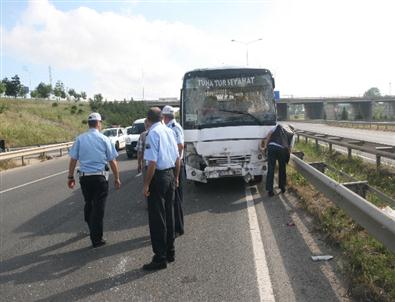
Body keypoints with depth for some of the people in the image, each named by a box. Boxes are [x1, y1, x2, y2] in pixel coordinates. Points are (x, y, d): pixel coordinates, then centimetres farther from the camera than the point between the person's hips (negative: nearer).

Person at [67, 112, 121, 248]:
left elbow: (73, 159, 0)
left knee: (88, 204, 22)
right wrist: (117, 178, 5)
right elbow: (112, 161, -4)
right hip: (100, 177, -3)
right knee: (98, 207, 4)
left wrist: (70, 177, 9)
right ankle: (96, 239, 9)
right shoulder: (104, 139, -5)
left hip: (84, 177, 3)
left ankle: (92, 229, 41)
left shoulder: (80, 139, 0)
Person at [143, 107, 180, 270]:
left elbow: (152, 163, -20)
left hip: (158, 176, -8)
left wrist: (146, 184, -14)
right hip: (170, 175, 8)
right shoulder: (169, 131, 8)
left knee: (157, 218, 0)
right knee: (169, 215, 16)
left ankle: (160, 258, 7)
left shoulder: (153, 134, -14)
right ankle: (170, 252, 27)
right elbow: (177, 158, 12)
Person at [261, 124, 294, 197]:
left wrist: (265, 145, 8)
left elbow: (270, 133, 10)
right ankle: (282, 188, 30)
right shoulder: (291, 133, 26)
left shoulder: (279, 126, 26)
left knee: (270, 169, 3)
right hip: (282, 149, 0)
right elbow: (290, 146, 19)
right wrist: (288, 155, 31)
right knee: (282, 169, 20)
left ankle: (270, 191, 4)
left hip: (272, 146, 0)